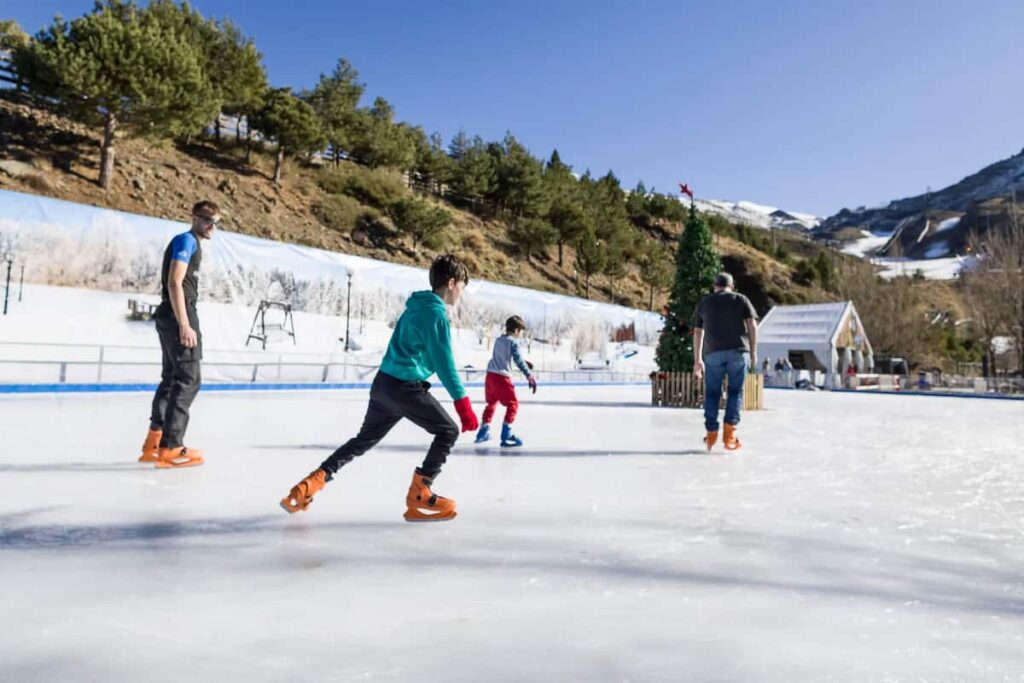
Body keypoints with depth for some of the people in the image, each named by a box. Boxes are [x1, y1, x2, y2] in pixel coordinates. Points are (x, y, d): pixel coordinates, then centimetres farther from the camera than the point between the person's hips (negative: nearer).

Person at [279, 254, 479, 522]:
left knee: (364, 440, 21)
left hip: (383, 383, 9)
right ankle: (418, 496, 1)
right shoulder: (436, 313, -12)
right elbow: (444, 362, -19)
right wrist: (463, 403, -19)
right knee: (448, 431, 4)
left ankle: (311, 484, 18)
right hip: (406, 387, -9)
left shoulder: (416, 307, 17)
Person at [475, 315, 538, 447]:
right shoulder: (513, 342, -6)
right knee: (513, 404, -3)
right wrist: (529, 375, -24)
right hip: (501, 377, -8)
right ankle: (506, 436, -10)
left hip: (490, 375, 8)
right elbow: (518, 360, -17)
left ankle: (483, 432, 31)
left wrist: (524, 363, 32)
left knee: (491, 403, 24)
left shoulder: (498, 340, 18)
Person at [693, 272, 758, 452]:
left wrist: (697, 360, 16)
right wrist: (753, 352, 5)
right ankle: (729, 433, -4)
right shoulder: (741, 299, 13)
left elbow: (697, 333, 14)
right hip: (738, 351, -1)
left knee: (712, 393, 8)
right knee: (735, 392, 5)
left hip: (713, 353, 1)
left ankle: (711, 434, 4)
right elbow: (752, 325, 3)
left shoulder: (704, 303, 18)